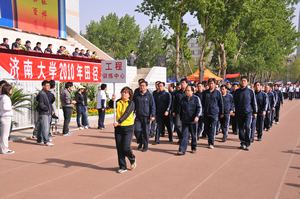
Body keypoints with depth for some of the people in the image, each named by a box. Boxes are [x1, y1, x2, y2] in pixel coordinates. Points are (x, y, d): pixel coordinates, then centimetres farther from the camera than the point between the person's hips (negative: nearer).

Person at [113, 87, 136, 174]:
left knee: (126, 148, -6)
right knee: (119, 148, 6)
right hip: (118, 127, 4)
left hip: (128, 127, -4)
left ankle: (132, 159, 26)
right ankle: (122, 167, 20)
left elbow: (126, 114, -19)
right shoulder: (118, 102, 5)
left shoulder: (131, 103, -6)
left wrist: (118, 122, -31)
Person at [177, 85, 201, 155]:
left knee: (193, 135, 11)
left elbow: (199, 108, -8)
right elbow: (180, 109, 20)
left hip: (193, 120, -3)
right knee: (184, 135, -2)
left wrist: (197, 116, -21)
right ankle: (182, 150, -6)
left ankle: (194, 148, 28)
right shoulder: (183, 99, 11)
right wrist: (181, 117, 19)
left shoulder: (196, 98, -2)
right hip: (185, 120, 3)